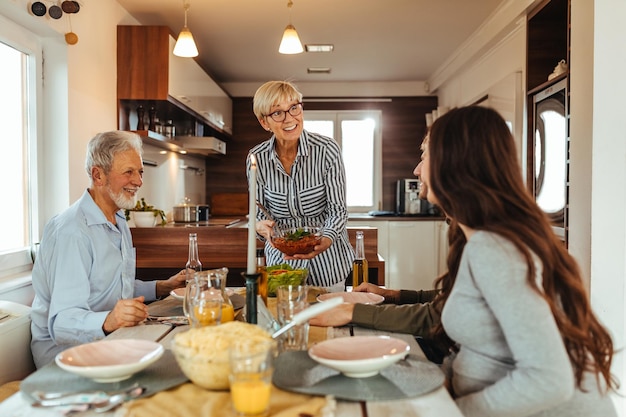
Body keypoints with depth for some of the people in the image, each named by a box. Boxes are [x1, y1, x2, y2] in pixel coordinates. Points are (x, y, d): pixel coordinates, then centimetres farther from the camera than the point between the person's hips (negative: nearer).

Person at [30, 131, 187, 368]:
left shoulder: (119, 222, 13)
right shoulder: (72, 232, -20)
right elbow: (62, 322, -26)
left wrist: (164, 287, 9)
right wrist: (107, 321, -44)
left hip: (110, 339, 9)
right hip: (66, 349, -9)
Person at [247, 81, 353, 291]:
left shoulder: (327, 149, -17)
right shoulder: (256, 158, -10)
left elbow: (337, 210, -14)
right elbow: (260, 211, -1)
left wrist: (326, 240, -33)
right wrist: (261, 226, -24)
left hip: (327, 259, -1)